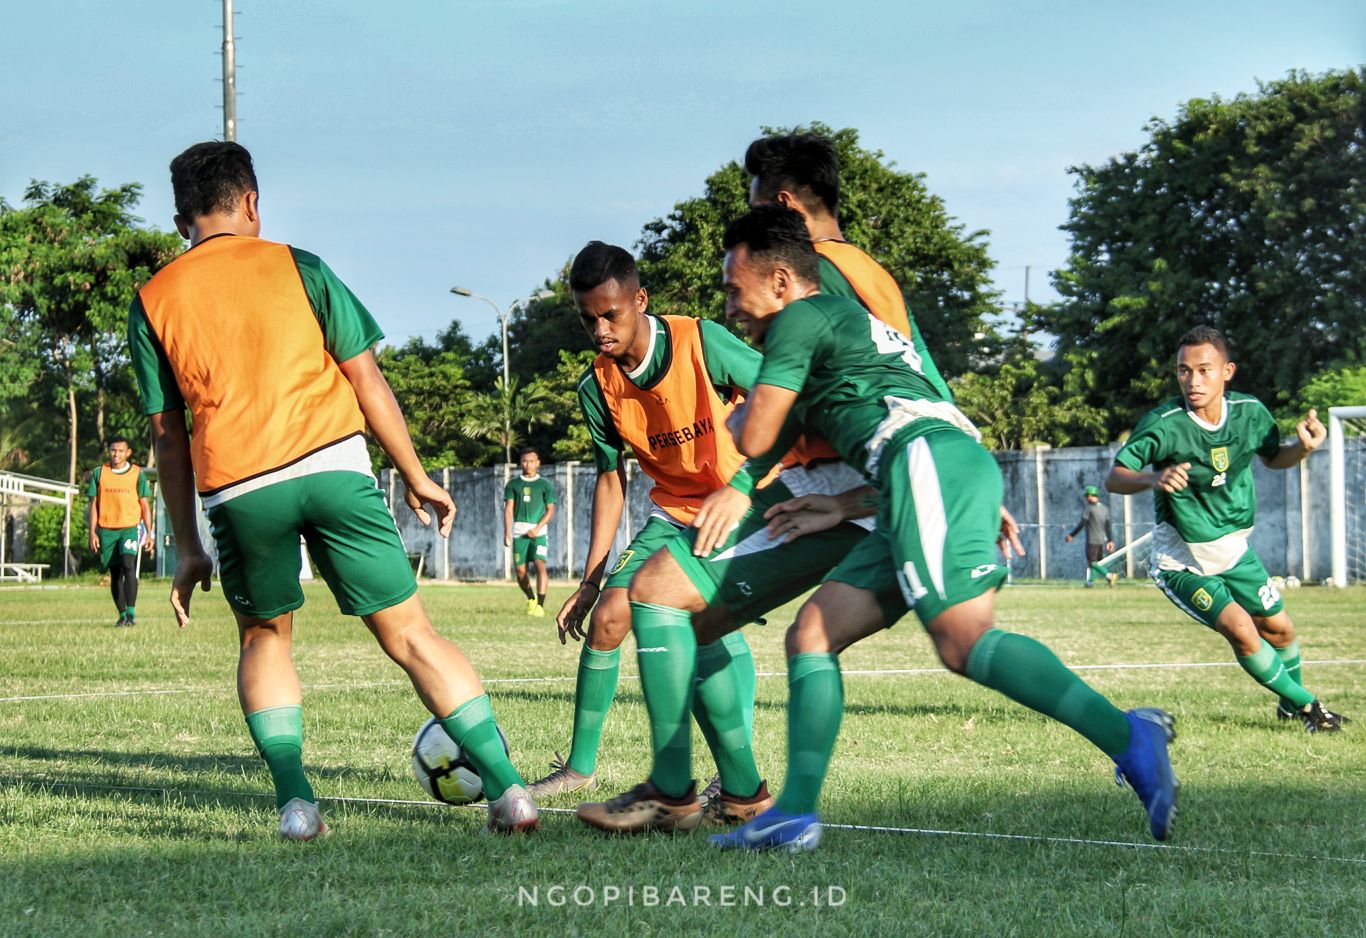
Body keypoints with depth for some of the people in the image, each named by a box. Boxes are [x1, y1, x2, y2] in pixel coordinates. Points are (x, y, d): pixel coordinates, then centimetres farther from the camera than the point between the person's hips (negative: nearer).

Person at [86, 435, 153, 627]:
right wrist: (92, 532, 2)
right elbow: (94, 504, 9)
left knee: (129, 565, -21)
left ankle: (131, 613, -23)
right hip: (107, 530, 2)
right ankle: (122, 615, 13)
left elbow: (145, 505, 7)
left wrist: (149, 533, 1)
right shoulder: (99, 473, 7)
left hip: (131, 527, -2)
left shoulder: (137, 474, 4)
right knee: (115, 573, 5)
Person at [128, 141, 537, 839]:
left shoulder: (153, 302, 11)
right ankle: (507, 789, -3)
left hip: (236, 491, 1)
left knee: (263, 637, 22)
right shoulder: (294, 266, 8)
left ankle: (294, 800, 7)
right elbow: (364, 376, 6)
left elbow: (167, 433, 12)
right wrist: (416, 477, 14)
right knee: (408, 633, 4)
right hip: (332, 467, -1)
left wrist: (187, 548, 17)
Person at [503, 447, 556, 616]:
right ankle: (531, 599, 26)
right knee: (521, 571, 1)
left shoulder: (545, 485, 8)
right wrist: (507, 532, -4)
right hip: (519, 531, 2)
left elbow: (550, 510, 4)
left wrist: (537, 528, -10)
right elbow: (508, 508, 8)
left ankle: (540, 604, -21)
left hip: (538, 531, -2)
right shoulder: (513, 484, 13)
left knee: (540, 565, -19)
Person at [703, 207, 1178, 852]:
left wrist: (738, 415, 28)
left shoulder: (798, 320, 7)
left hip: (930, 460, -10)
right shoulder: (853, 321, 35)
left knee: (963, 641, -24)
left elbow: (755, 440, 7)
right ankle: (794, 816, 3)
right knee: (811, 634, 8)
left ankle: (1129, 737, -36)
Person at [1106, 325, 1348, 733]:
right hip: (1181, 560, -5)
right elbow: (1114, 478, -22)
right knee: (1241, 629, -20)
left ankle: (1291, 703, 44)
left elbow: (1274, 457, 9)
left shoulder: (1251, 412, -10)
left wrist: (1303, 446, -13)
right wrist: (1153, 478, -43)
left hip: (1234, 547, 5)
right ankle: (1305, 704, 1)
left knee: (1279, 628, 14)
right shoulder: (1163, 424, -25)